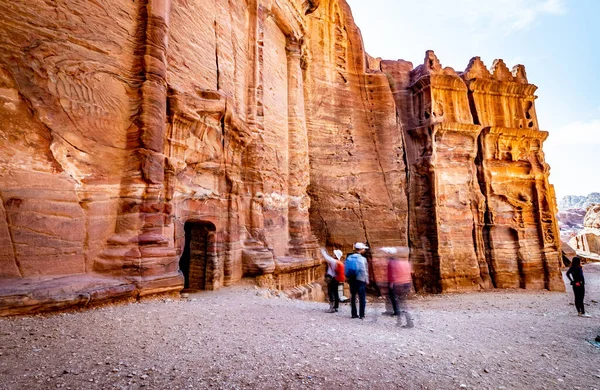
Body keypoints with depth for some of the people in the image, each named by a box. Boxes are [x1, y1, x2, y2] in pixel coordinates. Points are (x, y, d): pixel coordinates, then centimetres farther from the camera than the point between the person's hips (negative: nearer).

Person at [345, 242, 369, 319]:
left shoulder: (349, 258, 3)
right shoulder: (362, 259, -11)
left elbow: (346, 269, 6)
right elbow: (365, 271, -11)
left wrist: (347, 278, 14)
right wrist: (367, 280, 0)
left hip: (351, 280, 5)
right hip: (360, 280, -5)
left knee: (353, 297, 13)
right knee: (362, 298, 4)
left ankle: (354, 314, 17)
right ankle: (361, 315, 4)